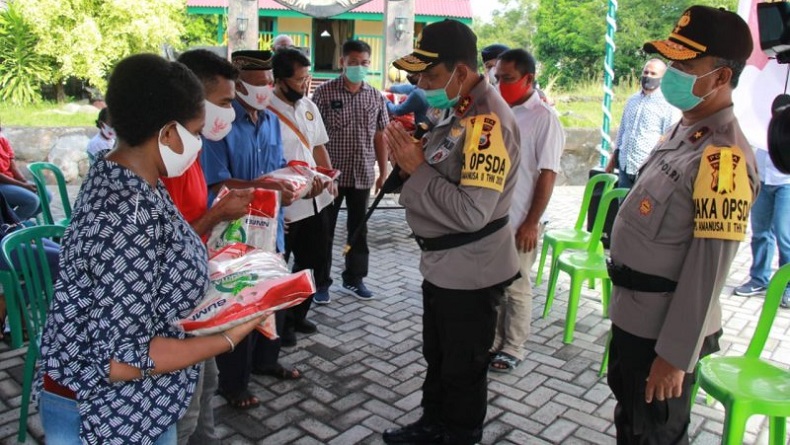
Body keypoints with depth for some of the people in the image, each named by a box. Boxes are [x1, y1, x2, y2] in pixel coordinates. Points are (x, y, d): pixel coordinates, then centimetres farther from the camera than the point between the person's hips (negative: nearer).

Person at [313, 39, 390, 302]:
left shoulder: (376, 97, 5)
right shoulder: (324, 92, -6)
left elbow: (379, 137, 10)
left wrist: (383, 173, 7)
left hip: (362, 174, 4)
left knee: (358, 227, 14)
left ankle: (354, 277, 29)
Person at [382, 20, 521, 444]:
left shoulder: (488, 121, -25)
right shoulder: (453, 109, 6)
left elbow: (471, 212, -31)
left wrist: (417, 167, -23)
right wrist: (409, 158, -5)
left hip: (470, 272, -9)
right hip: (441, 263, 10)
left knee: (463, 369, 12)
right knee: (436, 357, 25)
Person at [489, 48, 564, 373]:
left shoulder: (544, 118, -11)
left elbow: (547, 175, -13)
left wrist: (531, 223, -15)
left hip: (519, 222, -5)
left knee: (516, 288, 8)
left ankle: (513, 348, 24)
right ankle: (493, 339, 32)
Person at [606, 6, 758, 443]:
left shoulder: (722, 157, -24)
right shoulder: (681, 129, 5)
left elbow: (708, 269, -25)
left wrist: (676, 355, -21)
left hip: (664, 327, -8)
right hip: (633, 313, 9)